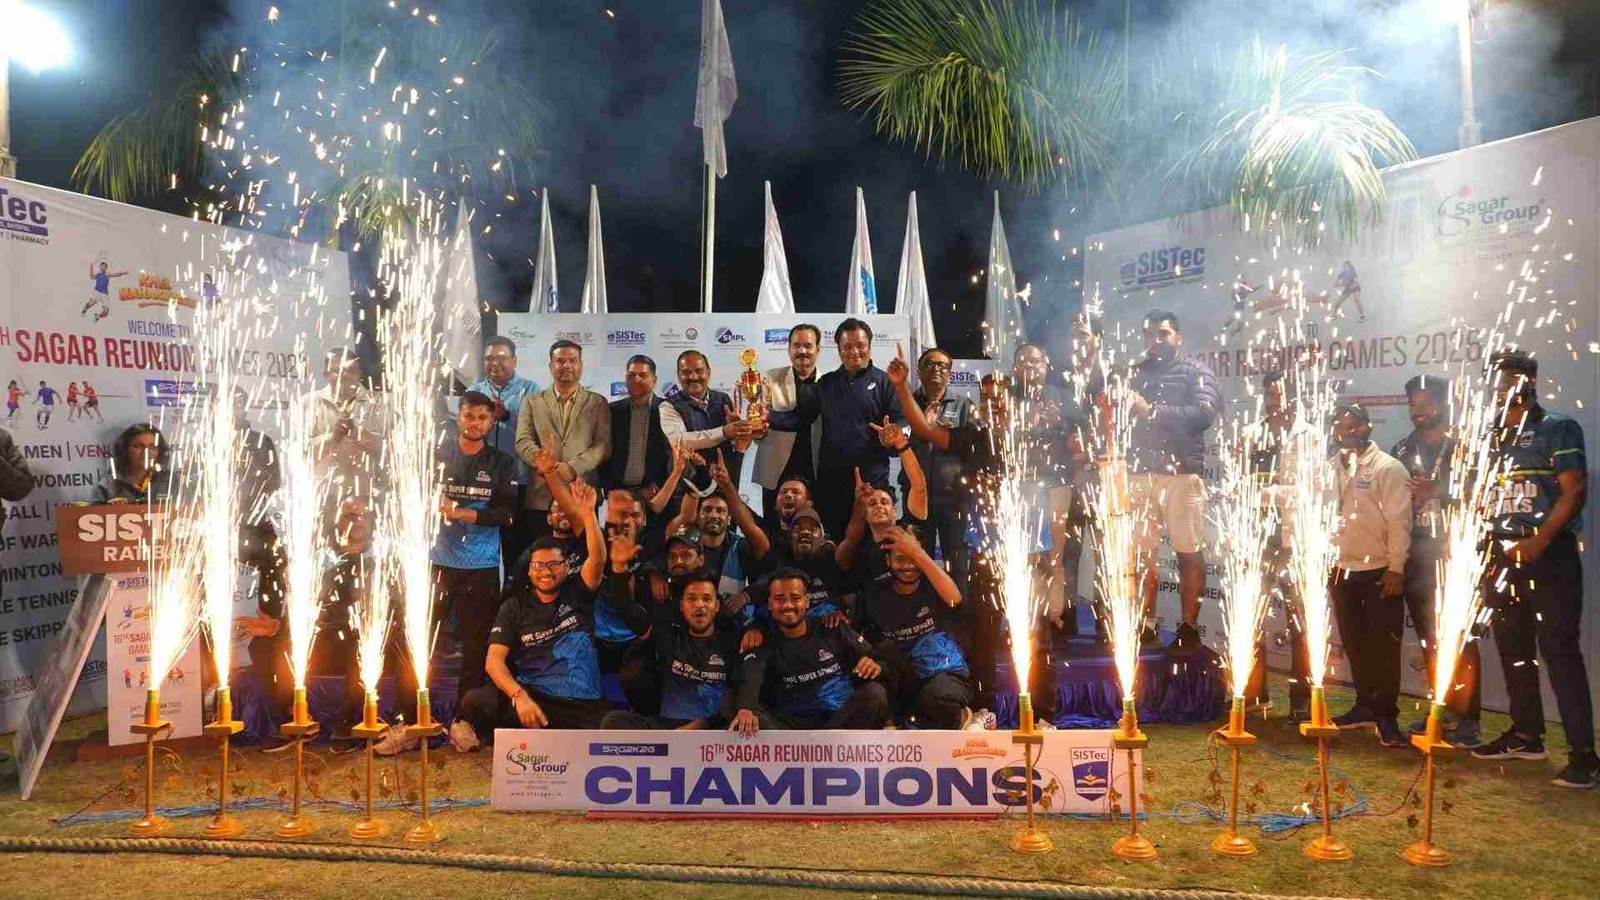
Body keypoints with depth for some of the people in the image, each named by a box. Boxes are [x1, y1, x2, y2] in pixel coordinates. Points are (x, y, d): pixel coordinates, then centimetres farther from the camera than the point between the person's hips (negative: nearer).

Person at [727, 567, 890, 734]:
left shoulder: (833, 631, 11)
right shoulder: (763, 645, 4)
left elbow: (871, 659, 10)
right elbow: (749, 682, -17)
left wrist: (875, 666, -18)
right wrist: (745, 710, -41)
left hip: (842, 719, 2)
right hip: (793, 724, -1)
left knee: (874, 693, -26)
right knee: (742, 723, -27)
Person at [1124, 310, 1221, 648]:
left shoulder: (1195, 371, 5)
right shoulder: (1135, 373, 17)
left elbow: (1204, 414, -11)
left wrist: (1151, 410, -14)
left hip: (1181, 472, -3)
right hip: (1140, 474, 3)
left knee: (1188, 552, -2)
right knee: (1141, 552, 3)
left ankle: (1189, 626, 5)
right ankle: (1146, 624, 10)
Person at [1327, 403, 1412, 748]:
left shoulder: (1388, 468, -7)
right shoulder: (1329, 469, 8)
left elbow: (1398, 521, -11)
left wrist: (1396, 568, -15)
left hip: (1380, 570, -5)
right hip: (1341, 570, 5)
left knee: (1384, 646, -2)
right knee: (1354, 643, 12)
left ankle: (1385, 717, 5)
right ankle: (1364, 707, 24)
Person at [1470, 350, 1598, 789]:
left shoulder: (1559, 429, -2)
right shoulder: (1491, 437, 14)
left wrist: (1538, 543, -17)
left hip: (1548, 556, -6)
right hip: (1502, 556, 6)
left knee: (1560, 650, -9)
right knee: (1513, 648, 11)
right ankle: (1526, 735, 23)